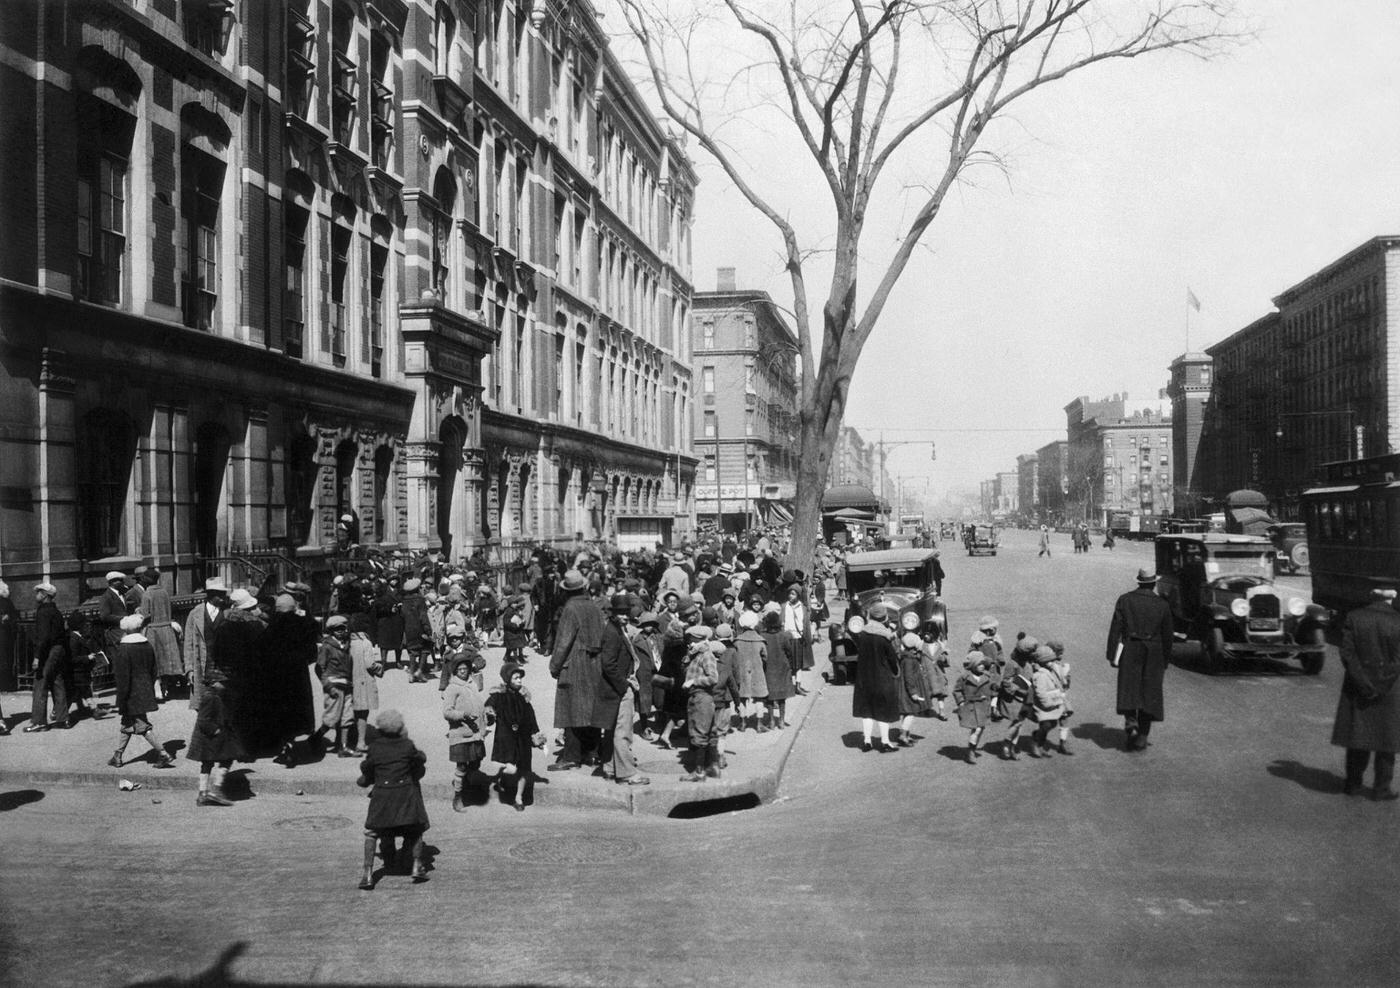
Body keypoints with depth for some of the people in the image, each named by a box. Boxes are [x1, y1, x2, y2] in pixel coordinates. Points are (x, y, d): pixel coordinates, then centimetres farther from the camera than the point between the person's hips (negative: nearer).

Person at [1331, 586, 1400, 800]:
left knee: (1356, 736, 12)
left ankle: (1353, 784, 20)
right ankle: (1382, 788, 15)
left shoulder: (1353, 618, -6)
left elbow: (1347, 654, -9)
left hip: (1357, 689, 2)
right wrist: (1380, 689, -8)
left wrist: (1364, 685, -7)